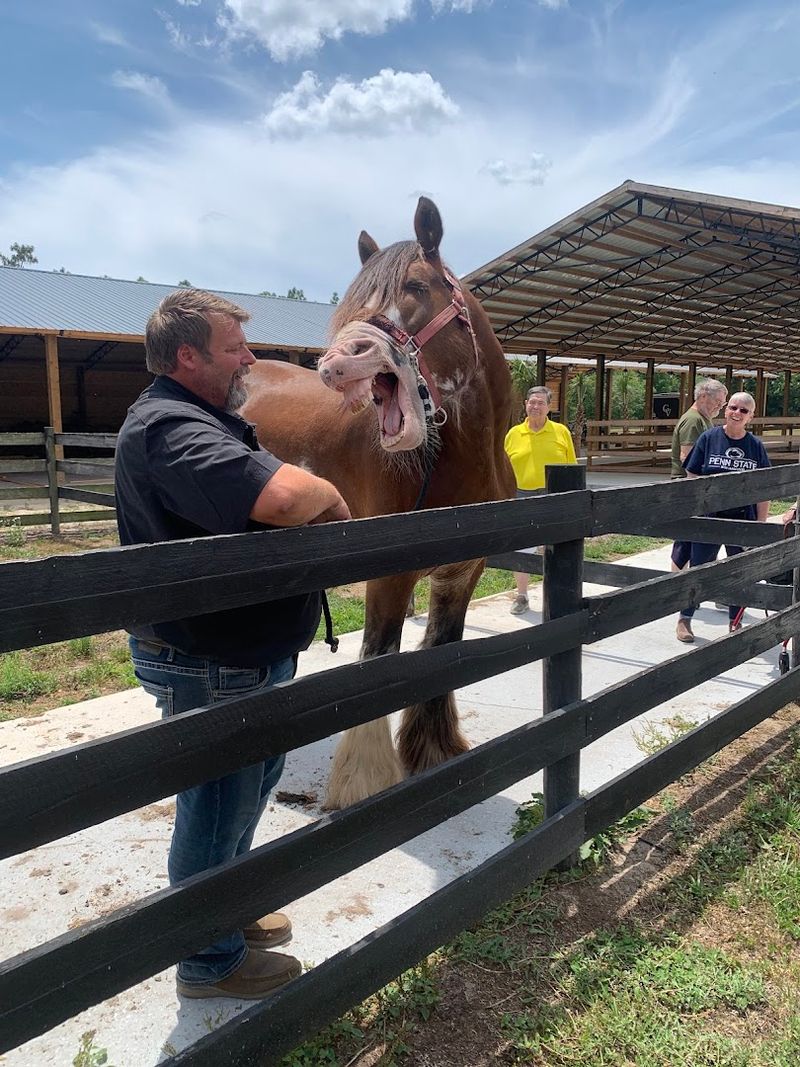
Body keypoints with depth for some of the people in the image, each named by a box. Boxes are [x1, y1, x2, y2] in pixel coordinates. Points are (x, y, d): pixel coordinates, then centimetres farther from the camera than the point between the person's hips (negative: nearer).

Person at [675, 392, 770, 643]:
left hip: (743, 520, 2)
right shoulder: (708, 438, -3)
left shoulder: (756, 445, 2)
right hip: (709, 517, -2)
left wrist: (761, 523, 0)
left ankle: (735, 623, 28)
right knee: (697, 570, 6)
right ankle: (684, 619, 20)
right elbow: (692, 476, -1)